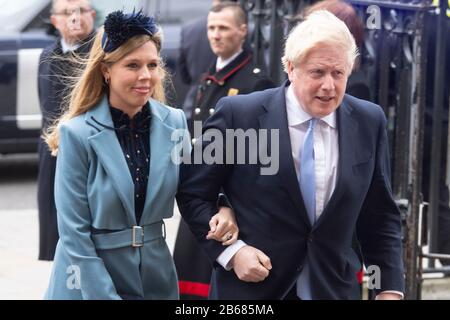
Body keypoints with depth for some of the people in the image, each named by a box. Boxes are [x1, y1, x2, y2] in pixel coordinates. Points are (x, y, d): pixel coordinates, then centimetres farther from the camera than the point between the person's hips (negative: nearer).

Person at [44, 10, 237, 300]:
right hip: (90, 282, -4)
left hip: (157, 278, 4)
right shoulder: (78, 134, -14)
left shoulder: (175, 123, -3)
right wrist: (105, 295, -19)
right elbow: (74, 232, -14)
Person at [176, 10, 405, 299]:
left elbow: (381, 216, 5)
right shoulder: (239, 115, -11)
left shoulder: (369, 123, -2)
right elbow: (192, 194, -3)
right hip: (250, 287, -3)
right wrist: (231, 251, -14)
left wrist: (390, 289, -1)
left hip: (333, 288, 3)